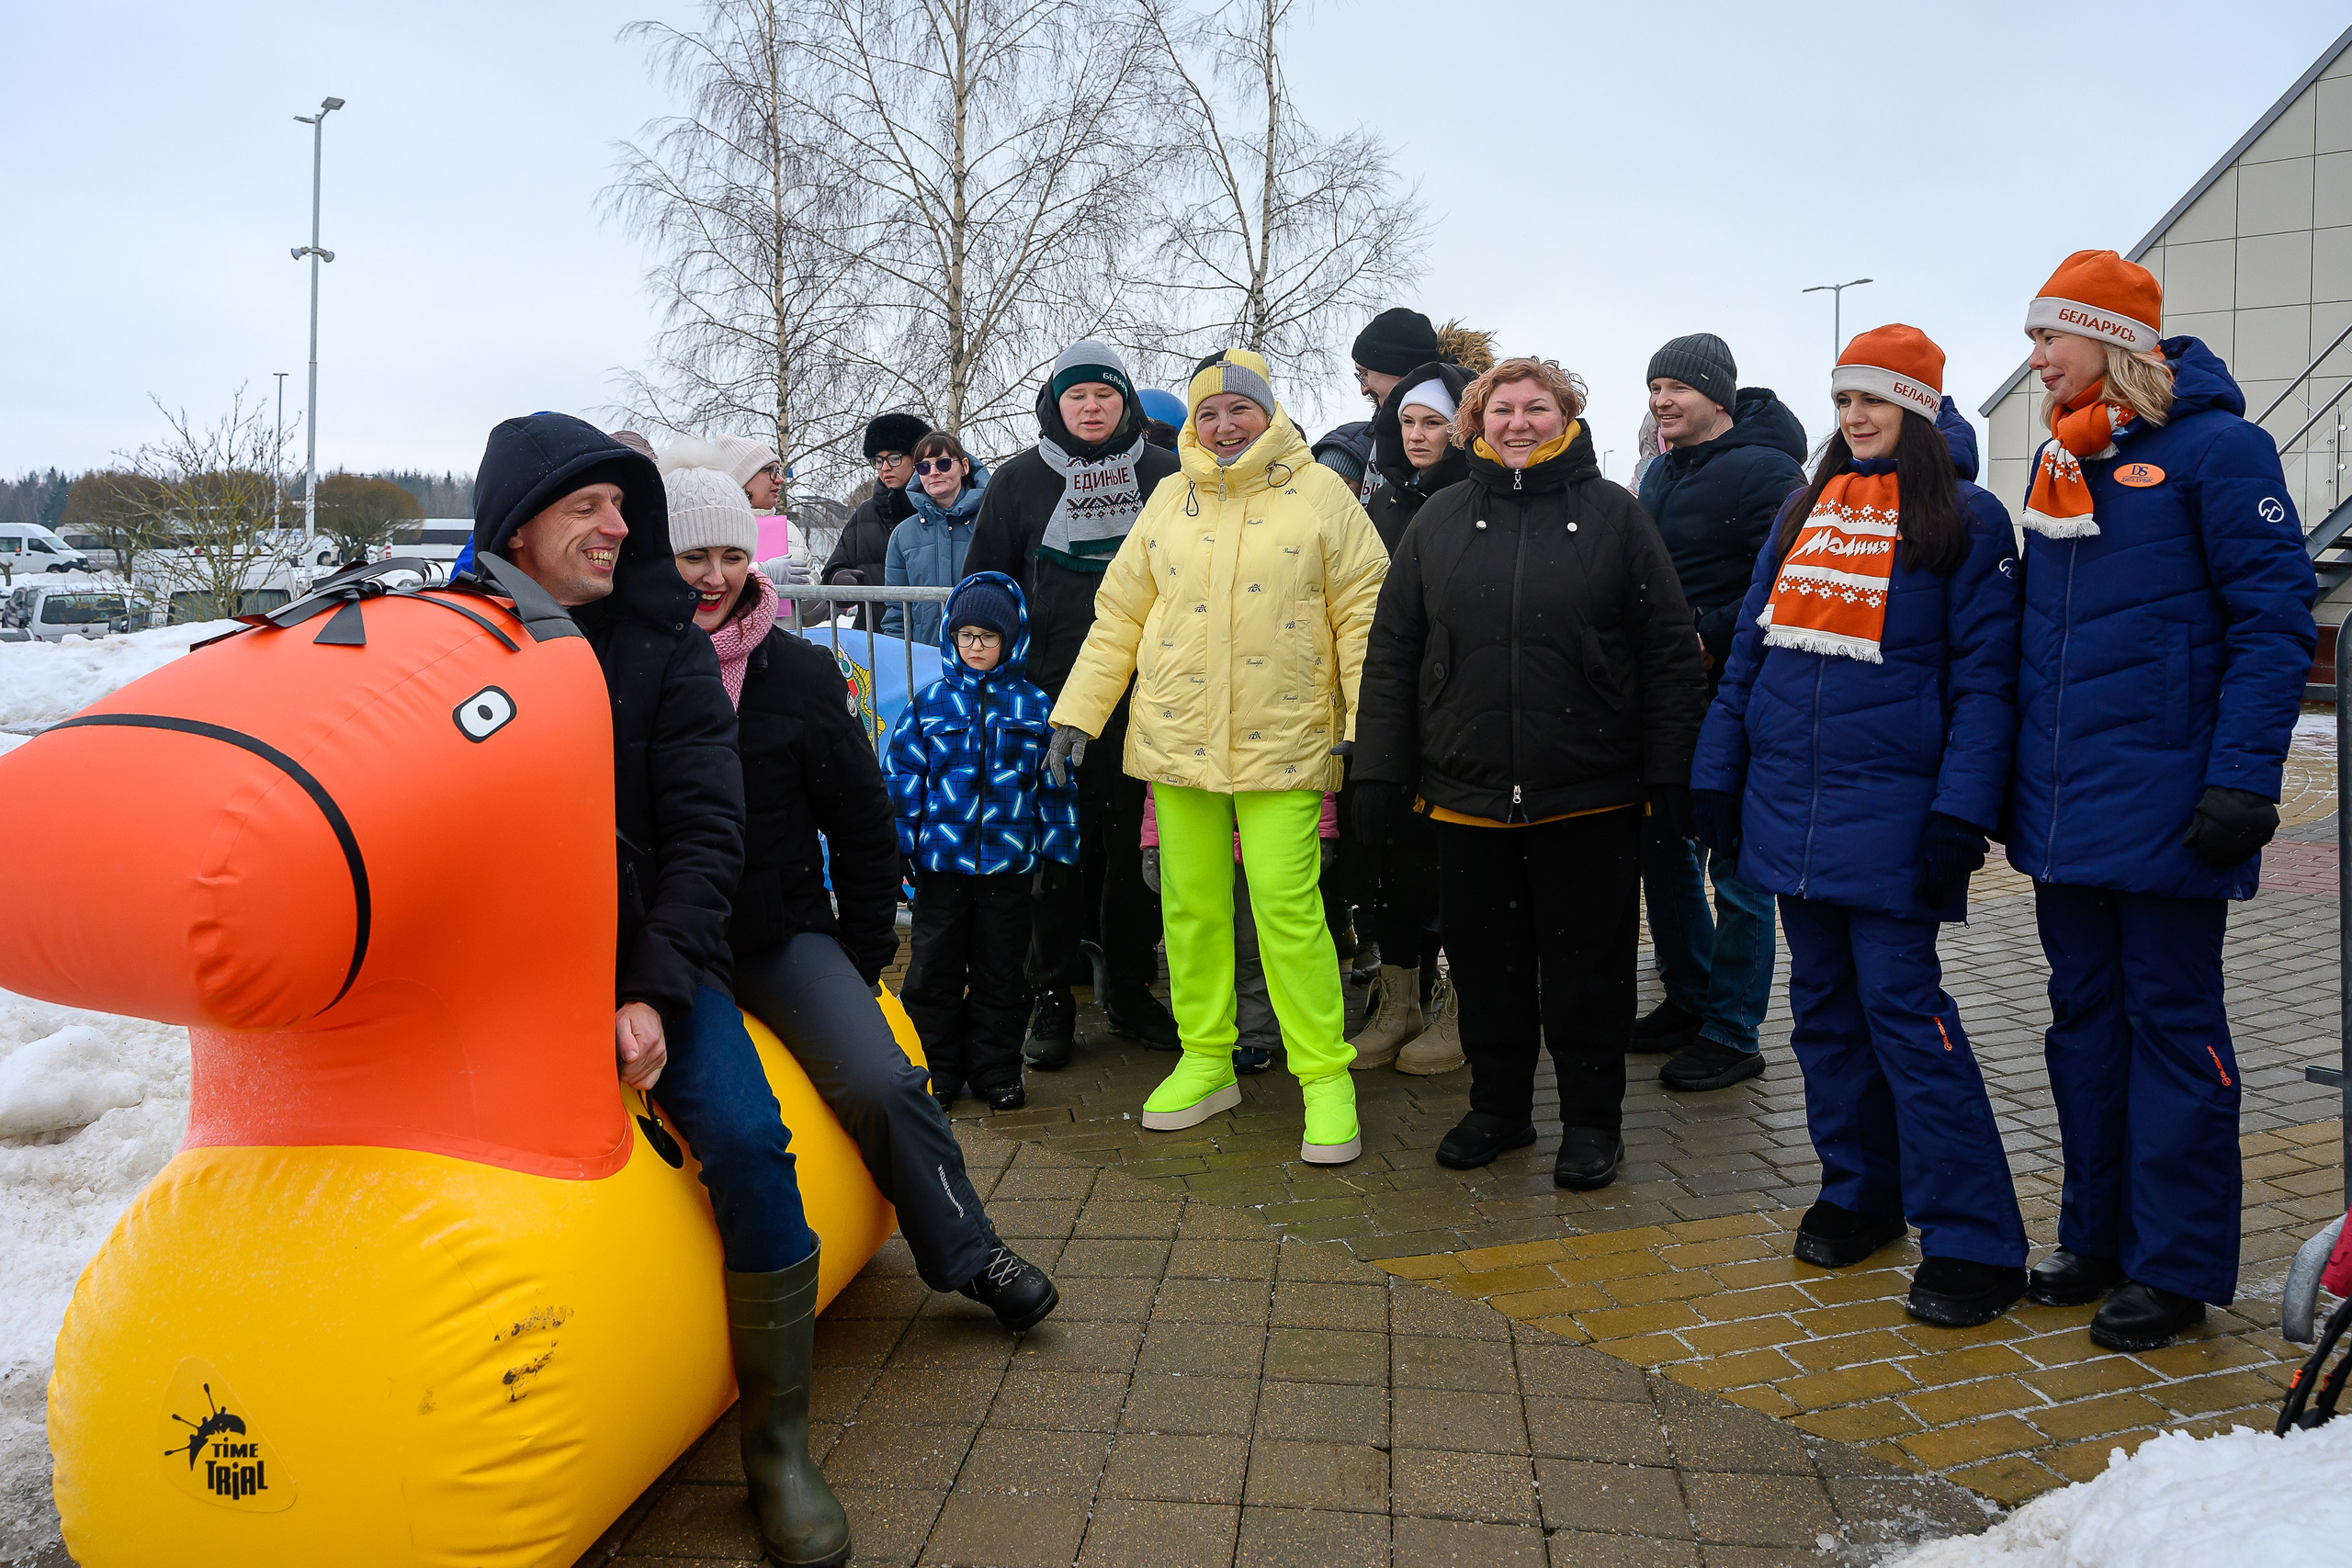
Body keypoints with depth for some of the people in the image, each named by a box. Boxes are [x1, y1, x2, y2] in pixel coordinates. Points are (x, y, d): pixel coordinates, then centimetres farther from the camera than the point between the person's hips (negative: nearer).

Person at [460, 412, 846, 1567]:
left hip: (640, 961, 0)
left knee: (745, 1137, -22)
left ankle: (777, 1446, -5)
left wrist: (650, 994, -15)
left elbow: (705, 832, -3)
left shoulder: (662, 645, 1)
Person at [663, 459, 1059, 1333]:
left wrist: (860, 959, 9)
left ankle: (968, 1256, 7)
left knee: (881, 1082, -13)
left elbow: (864, 827, 10)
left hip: (781, 933, 1)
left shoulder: (801, 673, 4)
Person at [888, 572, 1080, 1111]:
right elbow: (903, 780, 4)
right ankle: (937, 1069, 20)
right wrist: (896, 853, 0)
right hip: (941, 860, 0)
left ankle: (996, 1071, 21)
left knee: (1002, 972, 9)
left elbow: (1055, 782, 7)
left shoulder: (1033, 707, 4)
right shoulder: (929, 705, 3)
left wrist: (1058, 852, 4)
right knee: (934, 969, 7)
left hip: (1010, 863, 0)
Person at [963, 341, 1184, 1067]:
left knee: (1135, 841, 5)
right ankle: (1051, 999, 13)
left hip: (1144, 695, 1)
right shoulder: (1019, 481, 7)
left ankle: (1130, 990, 19)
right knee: (1056, 845, 2)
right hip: (1049, 694, -1)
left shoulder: (1165, 476, 8)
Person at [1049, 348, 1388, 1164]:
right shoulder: (1171, 500, 11)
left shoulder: (1320, 493, 2)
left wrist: (1366, 722, -6)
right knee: (1191, 902, 8)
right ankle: (1206, 1060, 22)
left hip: (1282, 742, -4)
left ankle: (1325, 1075, 4)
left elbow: (1362, 613, 0)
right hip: (1176, 737, 4)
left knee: (1288, 903, -8)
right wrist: (1078, 712, 8)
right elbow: (1118, 617, 12)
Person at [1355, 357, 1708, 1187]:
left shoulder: (1614, 514, 2)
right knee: (1483, 960, 12)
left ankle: (1592, 1118, 23)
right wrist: (1380, 770, 2)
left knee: (1588, 962, 8)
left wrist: (1670, 771, -5)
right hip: (1465, 792, 3)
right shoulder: (1440, 520, 8)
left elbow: (1669, 649, 0)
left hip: (1589, 797, -2)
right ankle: (1498, 1105, 29)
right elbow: (1393, 653, 8)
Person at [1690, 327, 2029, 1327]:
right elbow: (1749, 648, 14)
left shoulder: (1966, 521, -2)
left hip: (1890, 813, -6)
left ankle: (1974, 1241, 0)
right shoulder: (1804, 511, 15)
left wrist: (1960, 814, -17)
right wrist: (1715, 778, 8)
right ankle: (1859, 1193, 24)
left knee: (1902, 1004, -9)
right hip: (1788, 809, 6)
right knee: (1824, 1003, 11)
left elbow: (1984, 678, -8)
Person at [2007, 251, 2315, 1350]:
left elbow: (2274, 620, -13)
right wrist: (2008, 769, 15)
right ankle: (2097, 1236, 26)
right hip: (2062, 805, 7)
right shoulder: (2058, 462, 13)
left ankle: (2176, 1266, 14)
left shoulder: (2213, 448, -8)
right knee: (2084, 1017, 13)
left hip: (2163, 799, -7)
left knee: (2172, 1023, 3)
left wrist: (2242, 777, -19)